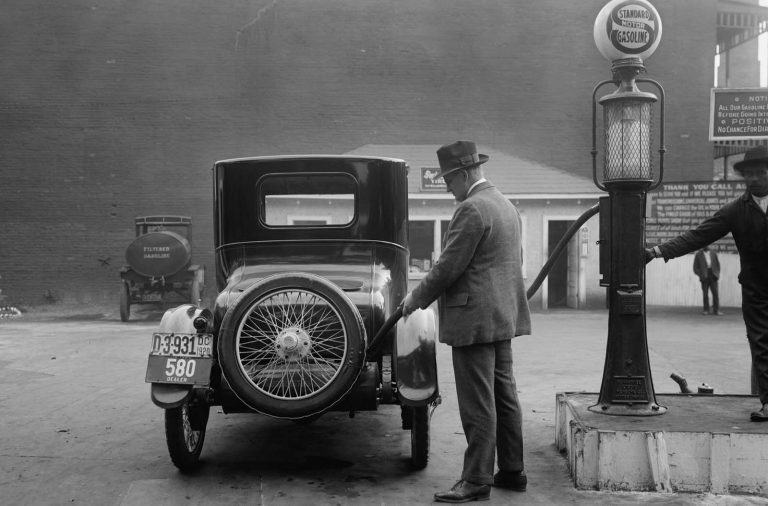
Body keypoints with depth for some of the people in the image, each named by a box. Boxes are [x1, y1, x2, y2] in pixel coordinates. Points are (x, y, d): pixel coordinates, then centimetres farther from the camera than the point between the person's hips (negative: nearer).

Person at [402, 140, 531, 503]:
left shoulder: (471, 209, -16)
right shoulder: (506, 205, 15)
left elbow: (448, 266, -18)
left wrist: (417, 298, -4)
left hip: (474, 319, -10)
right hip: (503, 316, 10)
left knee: (477, 404, -4)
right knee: (503, 395, 14)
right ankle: (512, 470, 22)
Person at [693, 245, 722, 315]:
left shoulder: (713, 254, 12)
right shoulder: (698, 254, 4)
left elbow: (717, 265, 18)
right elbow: (695, 268, 3)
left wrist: (717, 274, 2)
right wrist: (701, 275, -10)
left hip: (713, 276, 2)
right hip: (704, 277, -2)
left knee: (715, 293, -7)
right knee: (705, 294, -4)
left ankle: (716, 310, -6)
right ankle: (706, 310, 3)